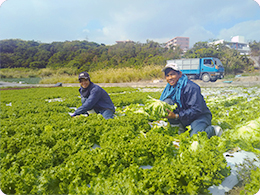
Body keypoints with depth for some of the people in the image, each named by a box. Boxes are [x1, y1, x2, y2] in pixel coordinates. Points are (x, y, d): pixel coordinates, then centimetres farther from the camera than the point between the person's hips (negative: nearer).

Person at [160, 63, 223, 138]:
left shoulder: (191, 87, -22)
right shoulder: (169, 88, 0)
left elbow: (196, 109, -27)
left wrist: (176, 116, -32)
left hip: (200, 116, -6)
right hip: (184, 119, 6)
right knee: (167, 102, -16)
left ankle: (213, 130, 1)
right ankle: (181, 127, -4)